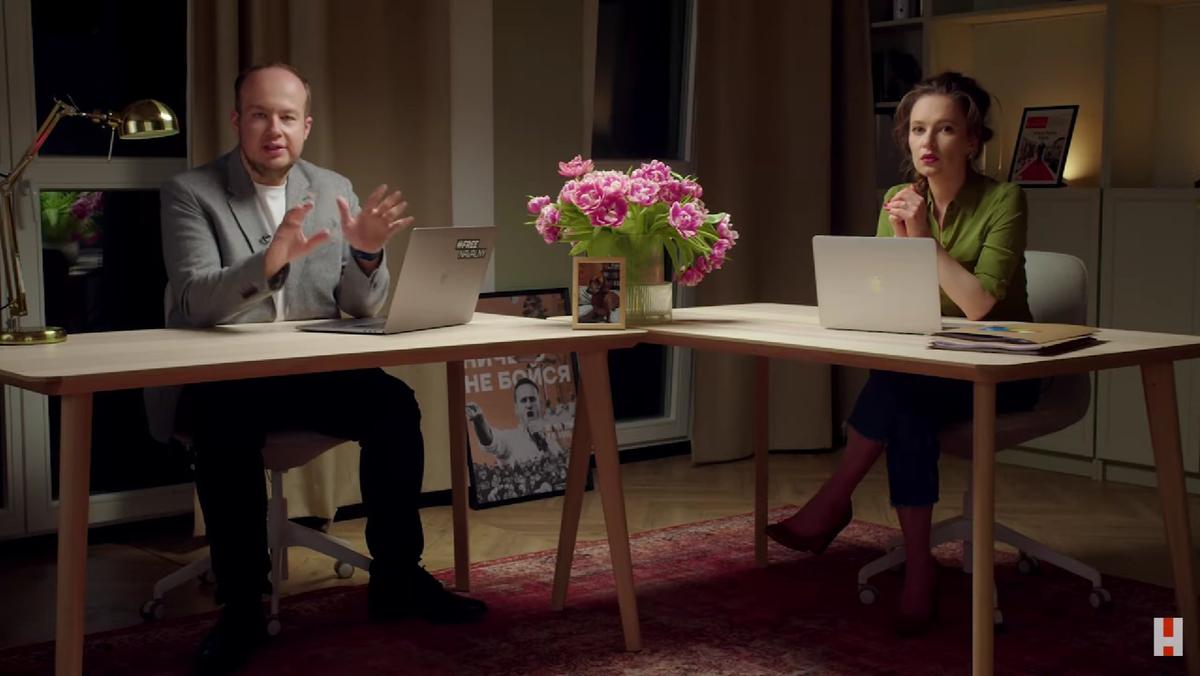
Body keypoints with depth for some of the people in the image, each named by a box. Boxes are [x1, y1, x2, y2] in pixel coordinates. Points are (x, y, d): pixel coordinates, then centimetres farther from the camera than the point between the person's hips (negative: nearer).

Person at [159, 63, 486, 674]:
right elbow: (195, 303, -19)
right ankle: (242, 605, -21)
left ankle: (397, 577, -7)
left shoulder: (334, 189, 7)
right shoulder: (190, 192, -5)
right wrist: (269, 262, -37)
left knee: (395, 405, -22)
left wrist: (367, 254, -19)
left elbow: (362, 307, 4)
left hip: (314, 371, 4)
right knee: (226, 426, -35)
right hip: (222, 375, -3)